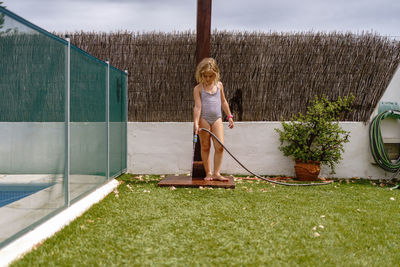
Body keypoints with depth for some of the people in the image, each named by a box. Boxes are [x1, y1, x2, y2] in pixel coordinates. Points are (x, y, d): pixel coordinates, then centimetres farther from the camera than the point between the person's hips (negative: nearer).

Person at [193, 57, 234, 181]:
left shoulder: (219, 85, 9)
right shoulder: (198, 88, -3)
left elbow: (223, 101, 20)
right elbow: (197, 106, -10)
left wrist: (229, 116, 21)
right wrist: (196, 123, -18)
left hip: (217, 119, 3)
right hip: (204, 119, -3)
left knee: (220, 147, -6)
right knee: (205, 147, 5)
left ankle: (216, 173, 0)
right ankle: (208, 173, 13)